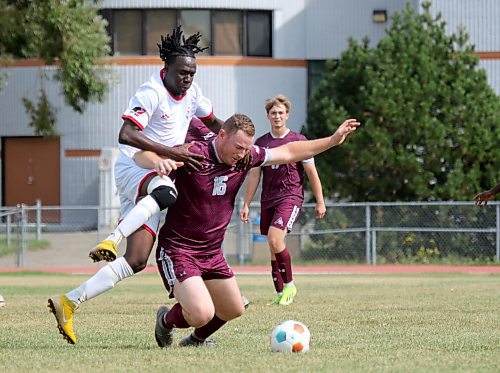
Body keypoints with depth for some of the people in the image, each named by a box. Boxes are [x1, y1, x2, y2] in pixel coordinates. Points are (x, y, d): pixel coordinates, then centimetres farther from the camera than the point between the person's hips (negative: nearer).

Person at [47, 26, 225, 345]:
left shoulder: (192, 93, 9)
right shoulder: (152, 93, -16)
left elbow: (213, 122, 28)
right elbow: (126, 135, -29)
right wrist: (172, 152, -35)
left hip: (157, 176, 8)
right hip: (134, 169, -8)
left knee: (136, 262, -4)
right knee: (166, 192, -44)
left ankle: (70, 303, -2)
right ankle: (111, 241, -46)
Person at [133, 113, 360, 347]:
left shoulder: (246, 157, -2)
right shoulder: (193, 154, -21)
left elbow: (288, 152, 12)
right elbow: (141, 156, -23)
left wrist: (333, 140, 11)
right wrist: (157, 162, -47)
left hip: (212, 253, 8)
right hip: (178, 251, -8)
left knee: (234, 310, 18)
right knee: (202, 314, -23)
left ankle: (197, 339, 48)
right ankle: (167, 320, 11)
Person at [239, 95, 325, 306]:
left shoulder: (298, 140, -1)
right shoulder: (261, 143, 10)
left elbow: (312, 173, 2)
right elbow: (254, 175, 13)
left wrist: (320, 202, 0)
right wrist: (246, 204, 9)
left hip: (291, 197, -5)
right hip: (268, 200, 5)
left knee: (275, 239, -23)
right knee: (273, 248, 6)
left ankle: (289, 285, -8)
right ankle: (280, 294, 14)